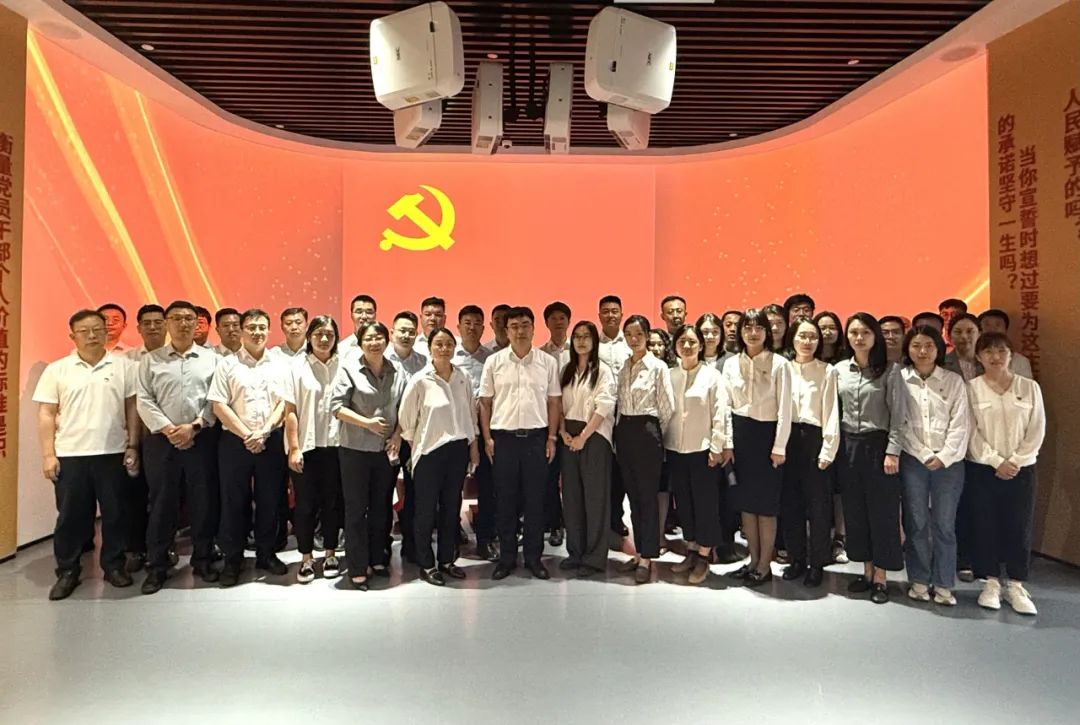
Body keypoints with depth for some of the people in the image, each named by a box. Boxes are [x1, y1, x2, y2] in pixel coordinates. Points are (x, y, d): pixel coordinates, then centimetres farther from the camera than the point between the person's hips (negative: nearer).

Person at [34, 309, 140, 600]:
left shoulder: (124, 366, 2)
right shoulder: (57, 369, 2)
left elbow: (132, 409, 4)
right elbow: (46, 414, 2)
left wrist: (132, 446, 0)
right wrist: (48, 455, -3)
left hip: (113, 453, 0)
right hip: (70, 455, 0)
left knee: (115, 513, 8)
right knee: (70, 515, 8)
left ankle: (114, 565, 22)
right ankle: (67, 571, 21)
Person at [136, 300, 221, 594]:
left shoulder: (210, 359, 6)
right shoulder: (151, 360, 7)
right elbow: (144, 401, 0)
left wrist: (193, 427, -11)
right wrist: (168, 430, -11)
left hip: (201, 439, 0)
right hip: (161, 440, 0)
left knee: (204, 501, 5)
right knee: (162, 503, 5)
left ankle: (202, 559, 19)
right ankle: (157, 566, 16)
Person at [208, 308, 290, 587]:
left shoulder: (279, 365, 7)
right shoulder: (227, 365, 1)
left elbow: (284, 404, 2)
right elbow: (219, 406, -5)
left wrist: (263, 433, -11)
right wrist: (246, 435, -11)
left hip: (271, 441, 2)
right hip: (235, 441, -2)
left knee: (270, 500, 8)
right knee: (234, 501, 5)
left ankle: (266, 554, 23)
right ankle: (232, 559, 17)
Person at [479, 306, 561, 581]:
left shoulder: (548, 362, 3)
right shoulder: (494, 362, 2)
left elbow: (553, 402, 6)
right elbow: (485, 402, 5)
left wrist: (552, 437, 2)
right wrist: (487, 438, 0)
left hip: (536, 437, 0)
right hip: (503, 437, 0)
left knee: (535, 500, 6)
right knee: (505, 500, 7)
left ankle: (533, 556, 18)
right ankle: (506, 557, 18)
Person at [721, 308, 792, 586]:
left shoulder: (779, 364, -7)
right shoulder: (731, 364, 5)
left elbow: (785, 409, -7)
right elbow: (726, 406, 6)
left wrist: (779, 447, -10)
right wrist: (727, 443, 2)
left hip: (767, 434, -4)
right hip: (740, 434, 4)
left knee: (766, 502, 3)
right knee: (745, 501, 10)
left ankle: (764, 566, 14)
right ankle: (753, 561, 22)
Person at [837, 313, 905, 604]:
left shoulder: (890, 371, -4)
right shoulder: (840, 370, 7)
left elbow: (897, 415, -7)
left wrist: (893, 452, -13)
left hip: (878, 445, -4)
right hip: (847, 446, 4)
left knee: (881, 511, 2)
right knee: (854, 511, 9)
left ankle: (880, 577, 12)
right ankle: (867, 571, 21)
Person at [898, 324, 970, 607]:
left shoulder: (954, 381, 5)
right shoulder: (900, 379, 2)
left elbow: (960, 424, 0)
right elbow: (901, 423, -2)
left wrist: (943, 457, -10)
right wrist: (925, 455, -8)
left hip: (949, 461, 0)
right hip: (913, 459, 0)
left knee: (944, 525, 2)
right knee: (916, 523, 5)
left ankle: (943, 584, 12)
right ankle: (919, 580, 16)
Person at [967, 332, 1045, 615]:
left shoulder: (1030, 387, 2)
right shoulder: (971, 388, -2)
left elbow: (1037, 431, -1)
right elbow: (971, 433, -6)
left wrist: (1015, 461, -10)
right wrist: (996, 462, -13)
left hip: (1021, 469, 1)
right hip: (983, 469, -1)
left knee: (1019, 528, 3)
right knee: (986, 526, 4)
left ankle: (1016, 586, 15)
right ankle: (991, 583, 16)